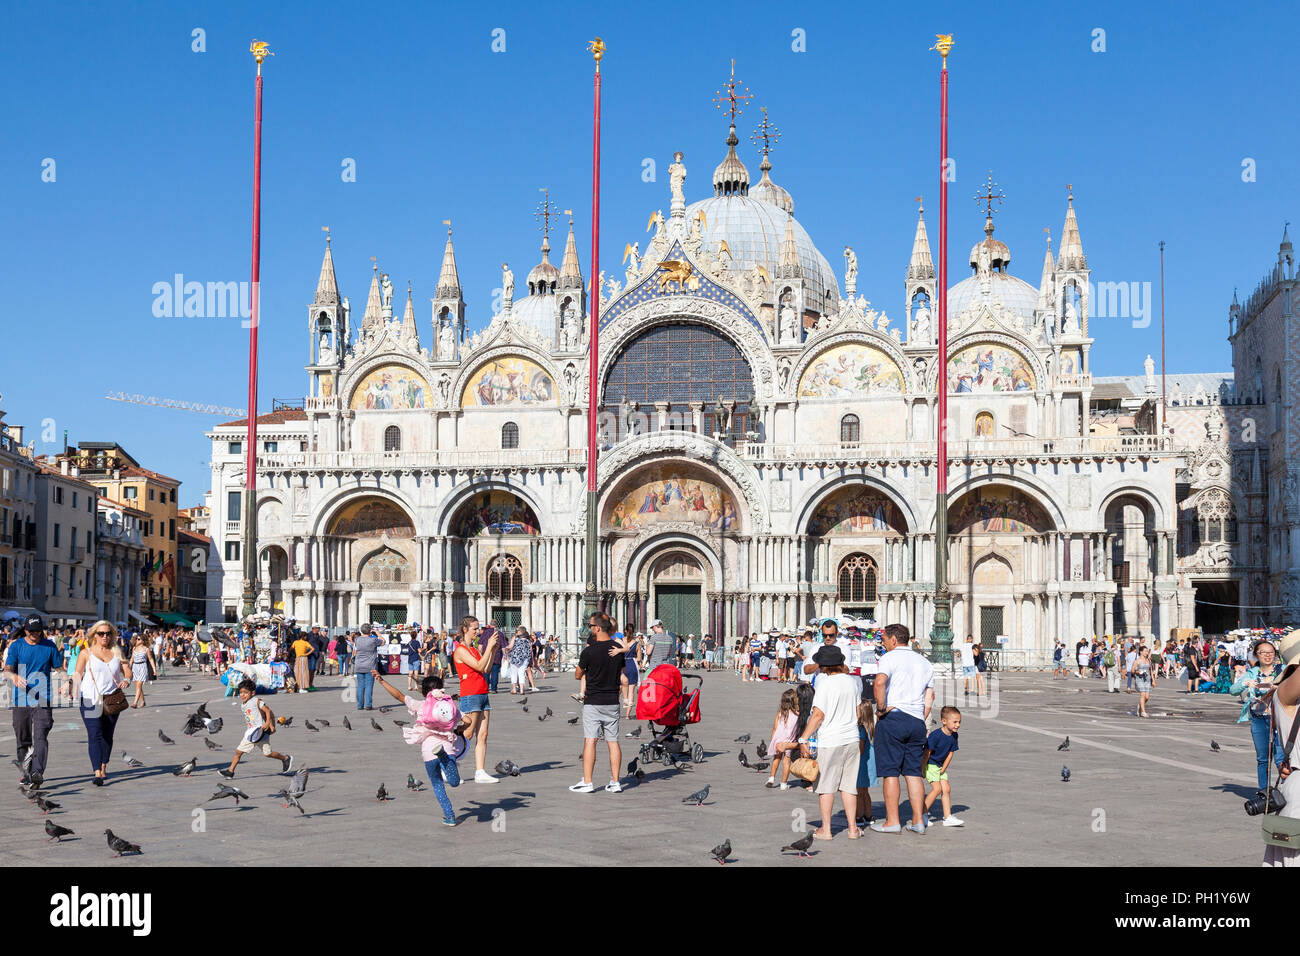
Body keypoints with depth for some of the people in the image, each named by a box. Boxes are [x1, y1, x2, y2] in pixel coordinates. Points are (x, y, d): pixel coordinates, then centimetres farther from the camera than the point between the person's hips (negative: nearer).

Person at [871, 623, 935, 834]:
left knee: (890, 771, -1)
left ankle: (892, 821, 1)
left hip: (893, 718, -6)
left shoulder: (890, 657, -5)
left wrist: (881, 708, -14)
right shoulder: (925, 663, 18)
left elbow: (880, 681, -24)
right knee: (914, 772, 10)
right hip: (917, 721, 6)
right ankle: (918, 821, 9)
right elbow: (929, 696, 17)